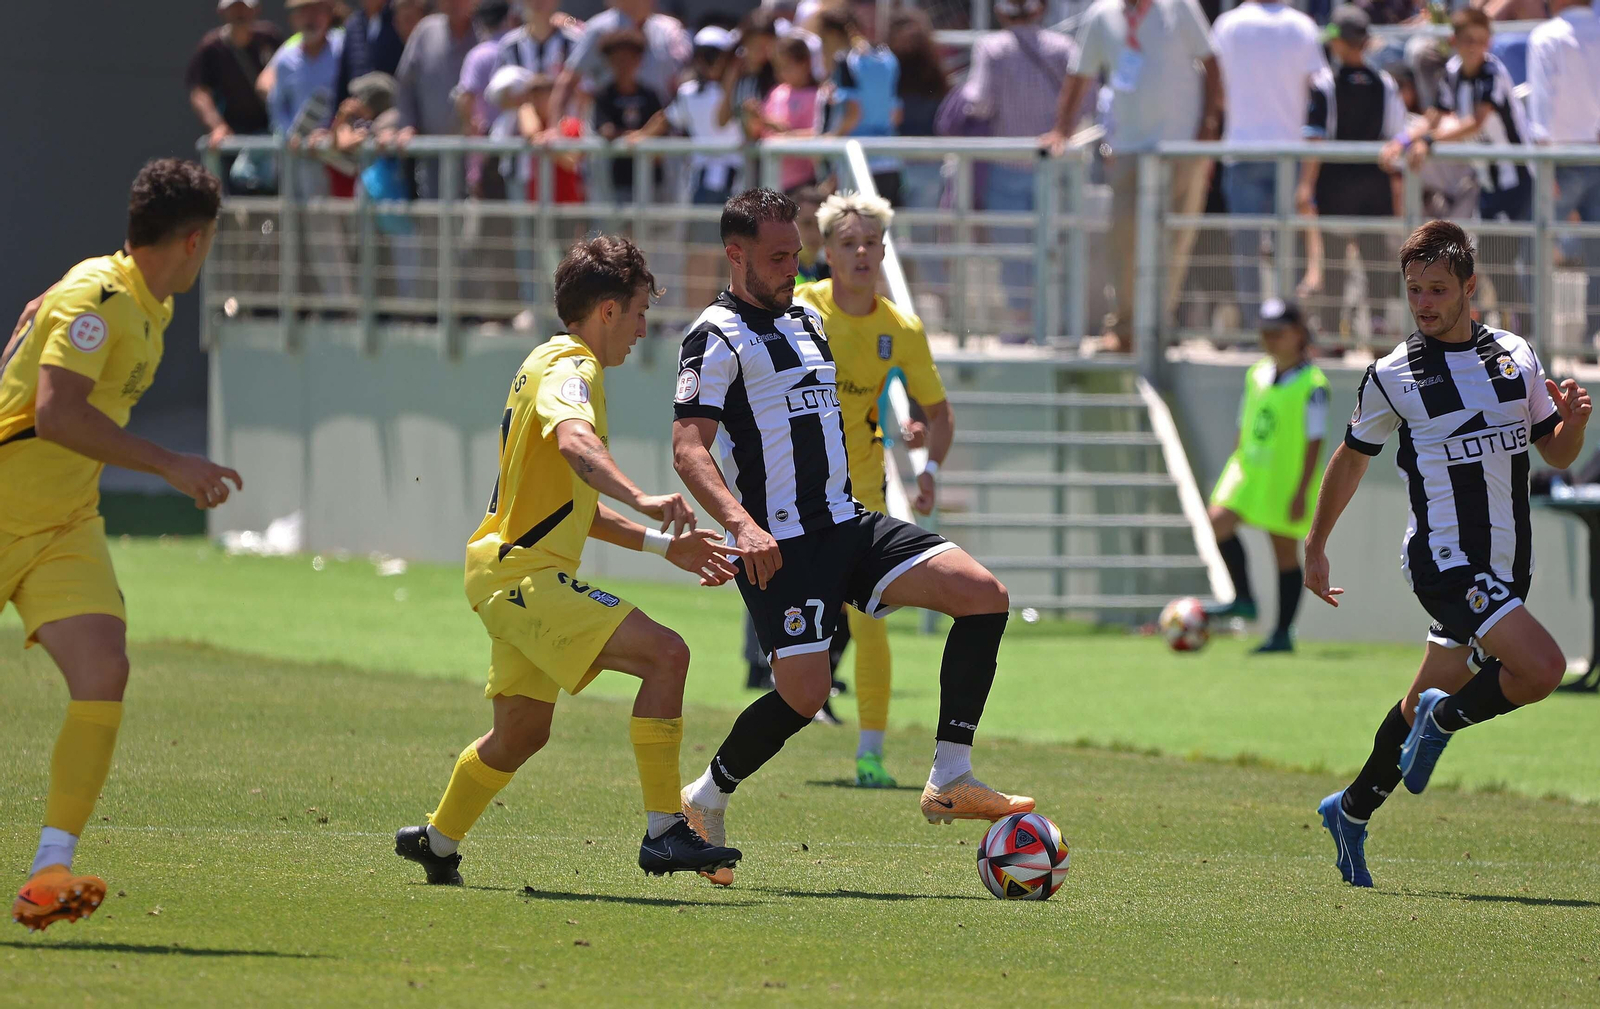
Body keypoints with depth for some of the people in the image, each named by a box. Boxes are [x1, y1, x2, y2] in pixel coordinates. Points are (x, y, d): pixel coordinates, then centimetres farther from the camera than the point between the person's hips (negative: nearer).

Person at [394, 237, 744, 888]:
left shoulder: (553, 365, 22)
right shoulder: (571, 368, -11)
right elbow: (574, 440, -36)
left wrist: (665, 545, 22)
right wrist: (642, 500, -50)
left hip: (511, 575, 11)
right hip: (525, 574, -11)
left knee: (521, 733, 21)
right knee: (665, 654, -20)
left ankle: (437, 844, 37)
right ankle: (663, 832, -21)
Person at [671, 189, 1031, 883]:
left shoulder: (807, 321, 20)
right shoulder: (718, 338, -7)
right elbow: (688, 450, -18)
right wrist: (742, 524, -31)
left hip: (847, 523, 8)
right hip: (778, 543, -8)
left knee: (983, 595, -8)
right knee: (804, 695, -16)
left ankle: (950, 780, -8)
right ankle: (706, 803, 11)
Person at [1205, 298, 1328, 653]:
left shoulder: (1312, 384, -11)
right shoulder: (1256, 374, 8)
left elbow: (1314, 441, -13)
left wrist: (1301, 493, -16)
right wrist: (1233, 472, 15)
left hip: (1287, 478, -6)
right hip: (1248, 472, 6)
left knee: (1285, 550, 2)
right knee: (1220, 520, -15)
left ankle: (1282, 634, 9)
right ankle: (1244, 600, -1)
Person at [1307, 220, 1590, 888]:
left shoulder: (1516, 357, 7)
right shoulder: (1394, 375, -3)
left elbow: (1557, 456, 14)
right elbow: (1351, 460, 10)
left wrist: (1573, 422, -8)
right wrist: (1315, 549, 15)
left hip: (1505, 568, 5)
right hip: (1444, 558, -5)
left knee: (1429, 703, 13)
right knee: (1544, 668, -24)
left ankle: (1352, 812, 31)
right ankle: (1446, 720, 0)